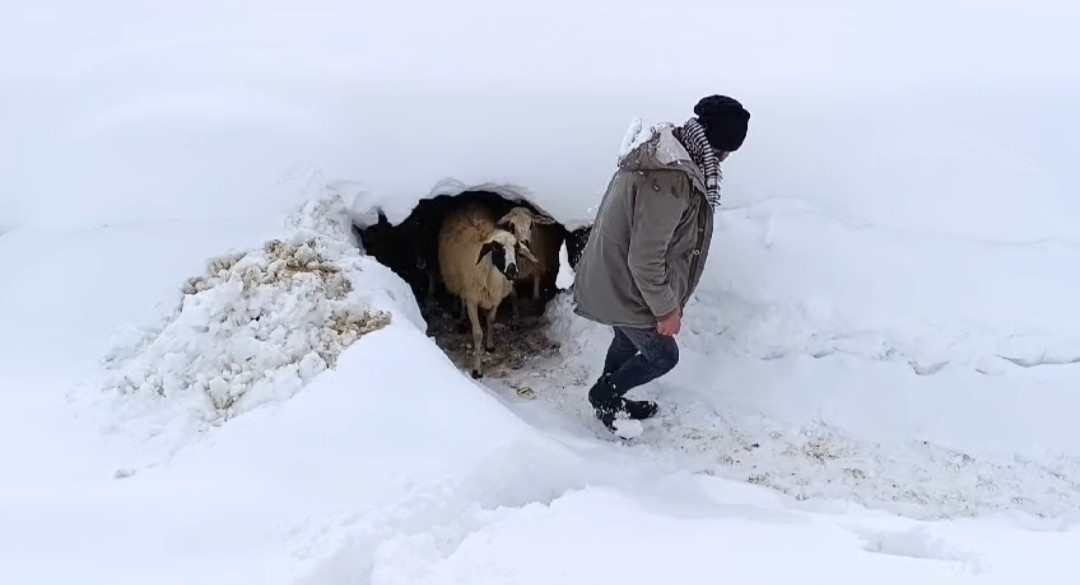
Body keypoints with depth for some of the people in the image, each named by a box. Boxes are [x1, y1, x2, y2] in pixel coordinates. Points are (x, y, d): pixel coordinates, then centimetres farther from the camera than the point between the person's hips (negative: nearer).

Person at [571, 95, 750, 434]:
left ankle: (609, 400, 50)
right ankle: (605, 394, 32)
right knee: (662, 355, 14)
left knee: (629, 341, 30)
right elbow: (645, 260, -31)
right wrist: (666, 309, -16)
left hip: (613, 275, 9)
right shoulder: (669, 182, -35)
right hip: (625, 288, -9)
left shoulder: (663, 150, -4)